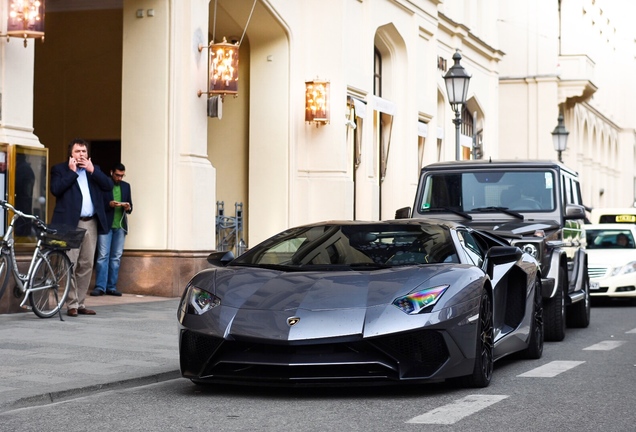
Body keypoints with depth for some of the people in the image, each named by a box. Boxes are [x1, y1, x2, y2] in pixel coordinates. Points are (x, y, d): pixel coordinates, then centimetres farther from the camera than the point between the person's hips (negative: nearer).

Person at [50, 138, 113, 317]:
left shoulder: (94, 169, 19)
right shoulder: (60, 169, 6)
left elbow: (109, 186, 5)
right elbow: (56, 189, -10)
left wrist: (92, 170, -2)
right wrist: (72, 172, -7)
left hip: (91, 223, 5)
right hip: (70, 222, -5)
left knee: (86, 265, 6)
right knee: (70, 264, -8)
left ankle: (80, 303, 12)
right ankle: (72, 304, -4)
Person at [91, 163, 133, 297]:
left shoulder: (126, 186, 14)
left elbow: (130, 206, 17)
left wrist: (128, 207, -6)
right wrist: (109, 204, -19)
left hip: (120, 226, 4)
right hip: (106, 225, -4)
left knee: (116, 257, 3)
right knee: (103, 256, -7)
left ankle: (111, 287, 7)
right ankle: (100, 287, -6)